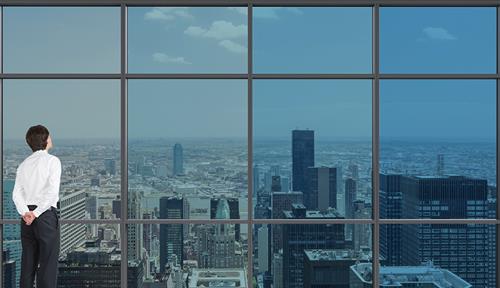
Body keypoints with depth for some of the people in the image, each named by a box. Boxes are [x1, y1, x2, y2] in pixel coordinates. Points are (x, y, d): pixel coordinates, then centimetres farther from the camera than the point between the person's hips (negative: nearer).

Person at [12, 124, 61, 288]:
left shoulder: (24, 164, 13)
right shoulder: (52, 160, -5)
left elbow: (16, 194, 3)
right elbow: (52, 191, -16)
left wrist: (25, 212, -9)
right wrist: (36, 213, -14)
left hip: (27, 217, 6)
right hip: (46, 214, -6)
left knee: (28, 264, 10)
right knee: (48, 264, -3)